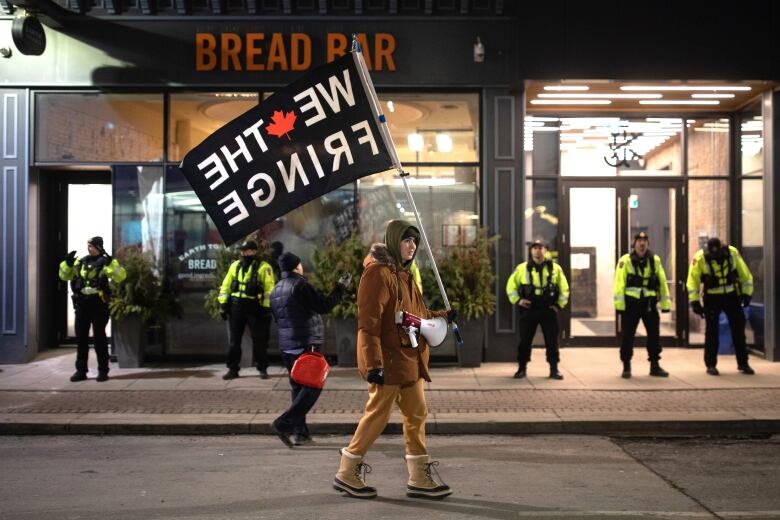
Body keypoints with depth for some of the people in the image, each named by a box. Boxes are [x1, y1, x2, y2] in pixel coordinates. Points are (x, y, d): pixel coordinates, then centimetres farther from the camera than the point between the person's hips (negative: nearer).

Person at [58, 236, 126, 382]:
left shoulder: (105, 262, -3)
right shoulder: (80, 262, 13)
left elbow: (121, 276, -16)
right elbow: (64, 276, 19)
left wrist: (111, 263, -26)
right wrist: (67, 263, 3)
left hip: (98, 304, -5)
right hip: (81, 304, 5)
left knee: (99, 337, -1)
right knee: (81, 337, 8)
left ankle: (103, 371, 6)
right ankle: (81, 371, 16)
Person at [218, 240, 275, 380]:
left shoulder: (264, 267, -3)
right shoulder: (235, 266, 11)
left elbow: (269, 289, -7)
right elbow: (226, 285, 12)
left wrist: (267, 307, -14)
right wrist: (223, 304, 4)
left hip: (254, 308, -4)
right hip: (236, 307, 4)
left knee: (259, 340, 2)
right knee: (234, 340, 8)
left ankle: (263, 369, 13)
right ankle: (233, 369, 16)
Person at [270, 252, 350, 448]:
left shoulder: (276, 290, 14)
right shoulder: (300, 285, -11)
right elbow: (324, 306, -13)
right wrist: (341, 287, -3)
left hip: (286, 345, 8)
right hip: (307, 344, -8)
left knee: (298, 387, 13)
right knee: (312, 386, -5)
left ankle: (301, 432, 12)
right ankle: (284, 423, -16)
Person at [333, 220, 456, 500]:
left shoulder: (403, 274, 17)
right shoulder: (378, 272, -14)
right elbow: (368, 322, -20)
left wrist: (443, 317, 16)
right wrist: (373, 363, -24)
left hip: (410, 359, 10)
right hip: (388, 359, -9)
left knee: (416, 414, 10)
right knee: (377, 414, -3)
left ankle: (419, 479, 17)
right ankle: (347, 474, 11)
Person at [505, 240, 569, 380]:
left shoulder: (555, 268, 4)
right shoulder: (522, 268, 2)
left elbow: (564, 288, 10)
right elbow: (511, 285, 8)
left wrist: (559, 304, 2)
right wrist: (517, 300, -3)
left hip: (548, 310, 0)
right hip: (528, 310, 0)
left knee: (552, 341, 2)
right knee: (525, 341, 3)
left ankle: (554, 369, 10)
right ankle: (521, 368, 15)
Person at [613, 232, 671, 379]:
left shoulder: (655, 260, 5)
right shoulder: (625, 261, -6)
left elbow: (662, 282, 8)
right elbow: (619, 284, -9)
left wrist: (665, 303, 4)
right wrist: (619, 305, -14)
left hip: (649, 303, 3)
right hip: (631, 303, -3)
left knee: (654, 335, 8)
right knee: (627, 336, 2)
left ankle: (655, 366, 21)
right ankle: (626, 367, 13)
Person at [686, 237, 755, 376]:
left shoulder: (732, 253, -10)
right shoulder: (700, 257, -16)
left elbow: (745, 274, 2)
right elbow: (693, 280, -13)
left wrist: (746, 293, 1)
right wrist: (694, 301, -17)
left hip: (731, 296, 2)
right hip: (712, 298, -2)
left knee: (738, 329, 7)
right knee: (711, 331, 0)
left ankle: (743, 363, 18)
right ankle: (711, 365, 10)